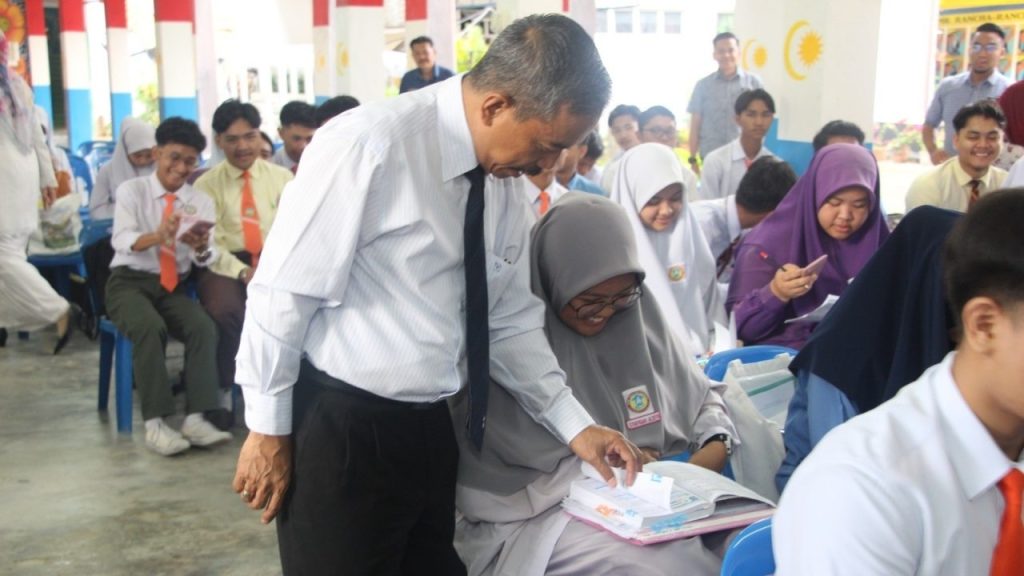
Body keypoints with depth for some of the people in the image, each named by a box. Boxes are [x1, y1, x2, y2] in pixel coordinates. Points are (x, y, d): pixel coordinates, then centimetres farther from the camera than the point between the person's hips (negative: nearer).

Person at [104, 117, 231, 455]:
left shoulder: (201, 201, 5)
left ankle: (195, 419, -28)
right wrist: (157, 237, -38)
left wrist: (202, 247, -29)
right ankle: (155, 423, -29)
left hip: (174, 285, 3)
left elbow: (206, 259, -4)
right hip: (130, 280, -3)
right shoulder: (131, 190, -1)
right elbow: (121, 240, -17)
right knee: (150, 327, -34)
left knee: (205, 328, -27)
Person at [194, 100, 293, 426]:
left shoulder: (282, 178, 15)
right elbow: (209, 243, -2)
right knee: (225, 311, -34)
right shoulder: (206, 185, 9)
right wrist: (243, 272, -19)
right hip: (225, 265, -1)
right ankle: (223, 391, -10)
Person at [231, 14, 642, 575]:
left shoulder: (507, 180, 1)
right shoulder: (372, 145, -20)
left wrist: (573, 424, 4)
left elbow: (510, 320, 10)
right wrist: (268, 428, -9)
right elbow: (282, 293, -15)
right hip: (340, 430, -7)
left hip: (430, 426, 7)